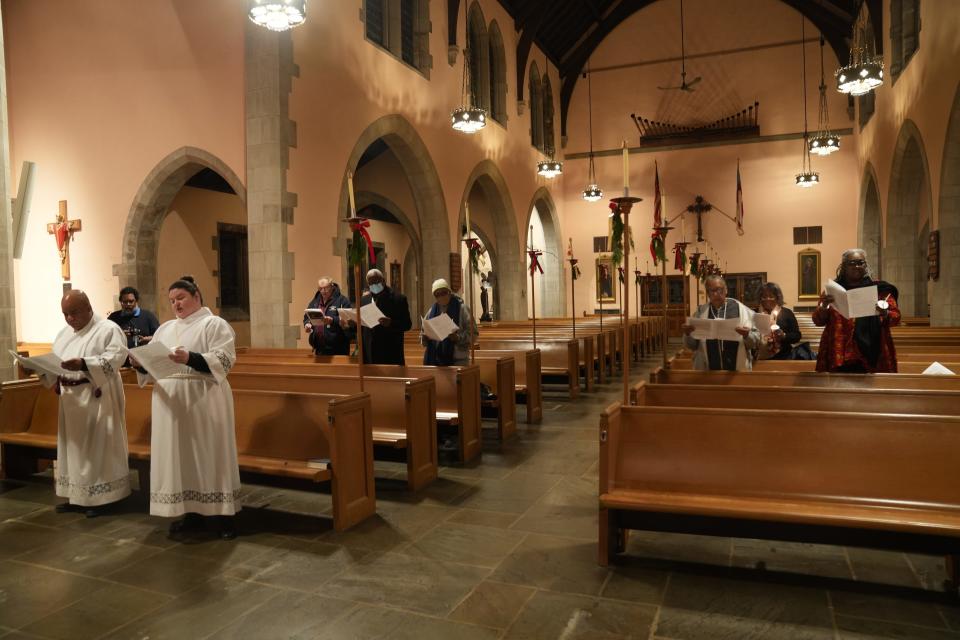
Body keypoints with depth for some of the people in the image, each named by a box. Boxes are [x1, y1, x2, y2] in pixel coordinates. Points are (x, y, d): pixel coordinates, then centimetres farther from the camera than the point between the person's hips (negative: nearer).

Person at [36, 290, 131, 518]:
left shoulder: (108, 329, -9)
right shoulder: (64, 333, 15)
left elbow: (115, 358, -20)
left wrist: (83, 364, -30)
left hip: (97, 398, -7)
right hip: (71, 399, 7)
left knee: (97, 446, -1)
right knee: (73, 446, 11)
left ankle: (100, 498, 6)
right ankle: (75, 496, 20)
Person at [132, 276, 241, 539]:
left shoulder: (215, 324, -2)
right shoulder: (165, 328, 18)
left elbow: (224, 361, -14)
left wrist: (190, 358, -26)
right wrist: (141, 363, -6)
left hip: (204, 401, -6)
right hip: (170, 403, 6)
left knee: (210, 455, -2)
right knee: (179, 457, 7)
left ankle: (224, 515, 6)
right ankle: (191, 513, 18)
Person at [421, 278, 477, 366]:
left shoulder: (461, 308, -2)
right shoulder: (432, 310, 12)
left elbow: (473, 333, -7)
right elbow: (424, 332, 19)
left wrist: (458, 338, -23)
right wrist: (424, 337, -4)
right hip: (434, 358, 4)